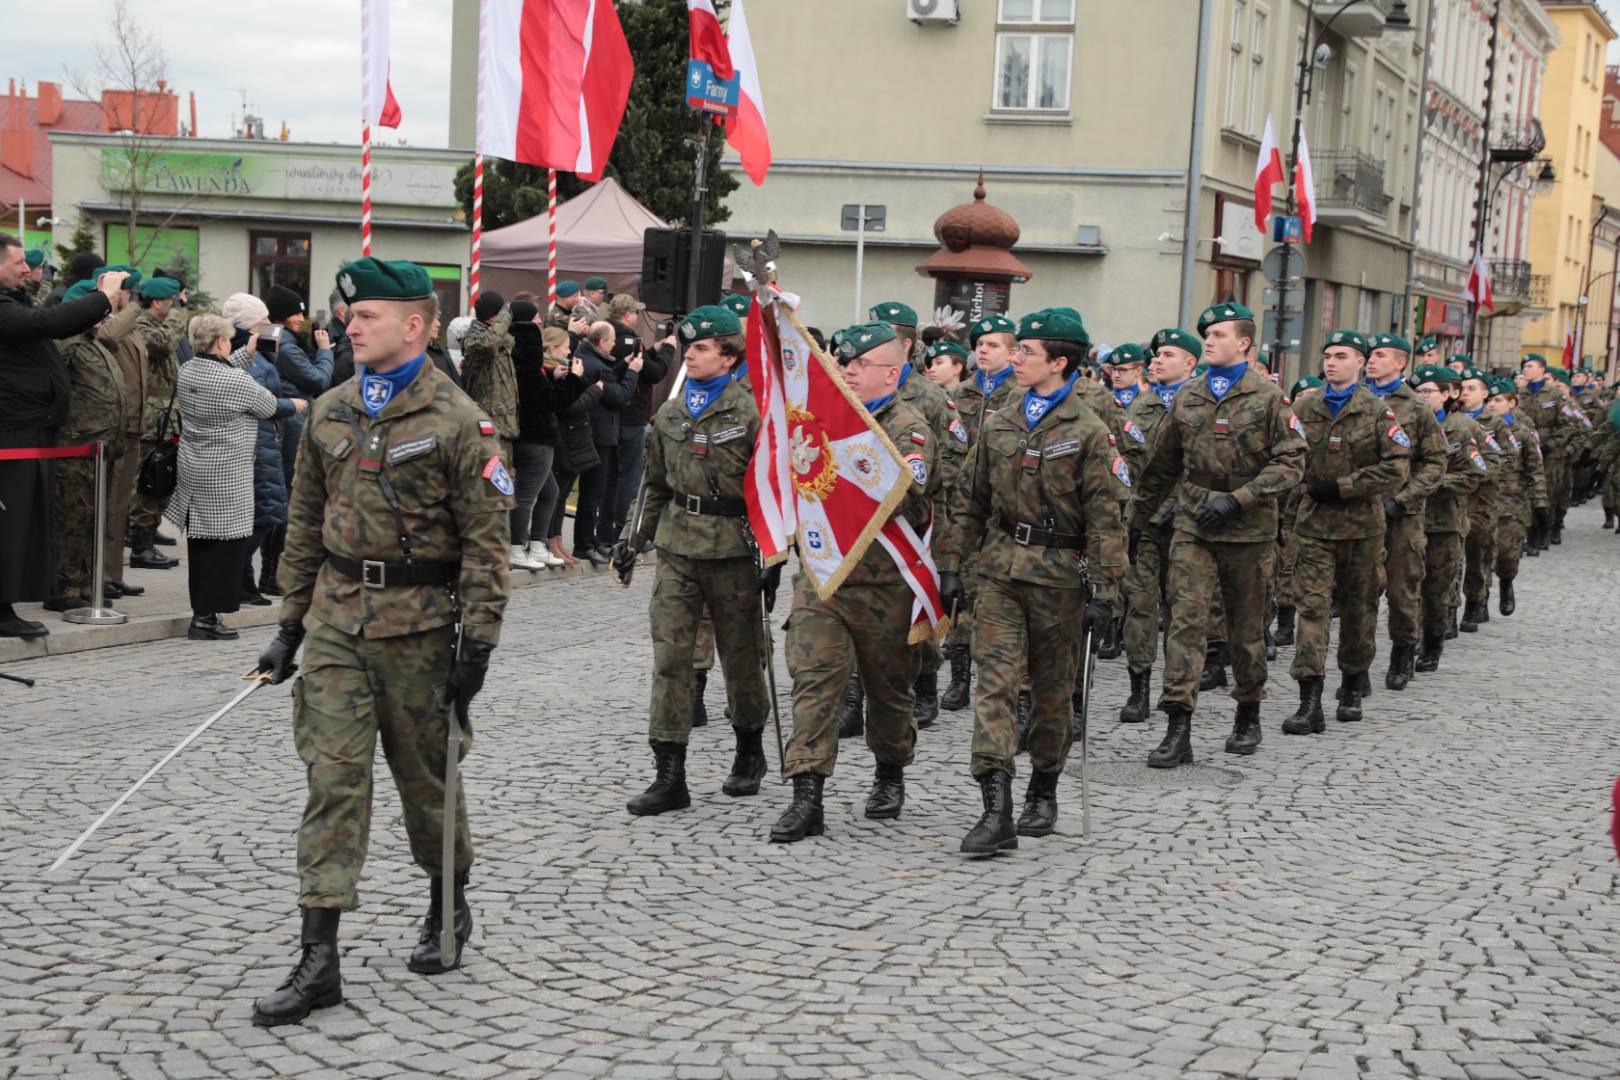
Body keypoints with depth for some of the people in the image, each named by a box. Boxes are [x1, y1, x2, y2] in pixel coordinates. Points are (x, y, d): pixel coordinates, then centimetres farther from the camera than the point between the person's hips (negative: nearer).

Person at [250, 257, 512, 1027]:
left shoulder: (457, 421, -8)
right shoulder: (329, 414, 9)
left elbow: (485, 542, -9)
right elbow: (305, 526, 15)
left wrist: (478, 642, -14)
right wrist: (290, 623, 12)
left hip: (418, 625, -4)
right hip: (336, 620, 4)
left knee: (426, 773, 10)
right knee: (332, 776, -3)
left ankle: (448, 906, 35)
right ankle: (319, 958, -3)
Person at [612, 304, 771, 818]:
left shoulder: (748, 414, -7)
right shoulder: (670, 414, 10)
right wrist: (634, 540, 15)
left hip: (732, 549, -4)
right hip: (676, 547, 4)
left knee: (741, 656, 9)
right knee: (669, 655, -4)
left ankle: (750, 755, 32)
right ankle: (669, 776, -2)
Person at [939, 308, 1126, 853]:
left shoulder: (1088, 433, -5)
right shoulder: (999, 426, 9)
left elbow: (1105, 519, -8)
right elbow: (970, 503, 14)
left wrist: (1102, 592, -13)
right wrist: (951, 565, 8)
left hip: (1059, 577, -3)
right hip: (1001, 570, 3)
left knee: (1052, 692, 9)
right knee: (994, 684, -9)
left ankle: (1043, 793, 29)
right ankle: (997, 809, -13)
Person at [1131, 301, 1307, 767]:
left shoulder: (1267, 398, -3)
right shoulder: (1187, 399, 9)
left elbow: (1290, 462, -9)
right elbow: (1162, 467, 18)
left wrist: (1237, 499, -18)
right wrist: (1138, 520, 20)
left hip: (1248, 531, -2)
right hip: (1192, 527, 2)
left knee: (1246, 626, 11)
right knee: (1186, 620, -9)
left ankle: (1248, 716, 29)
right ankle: (1178, 730, -10)